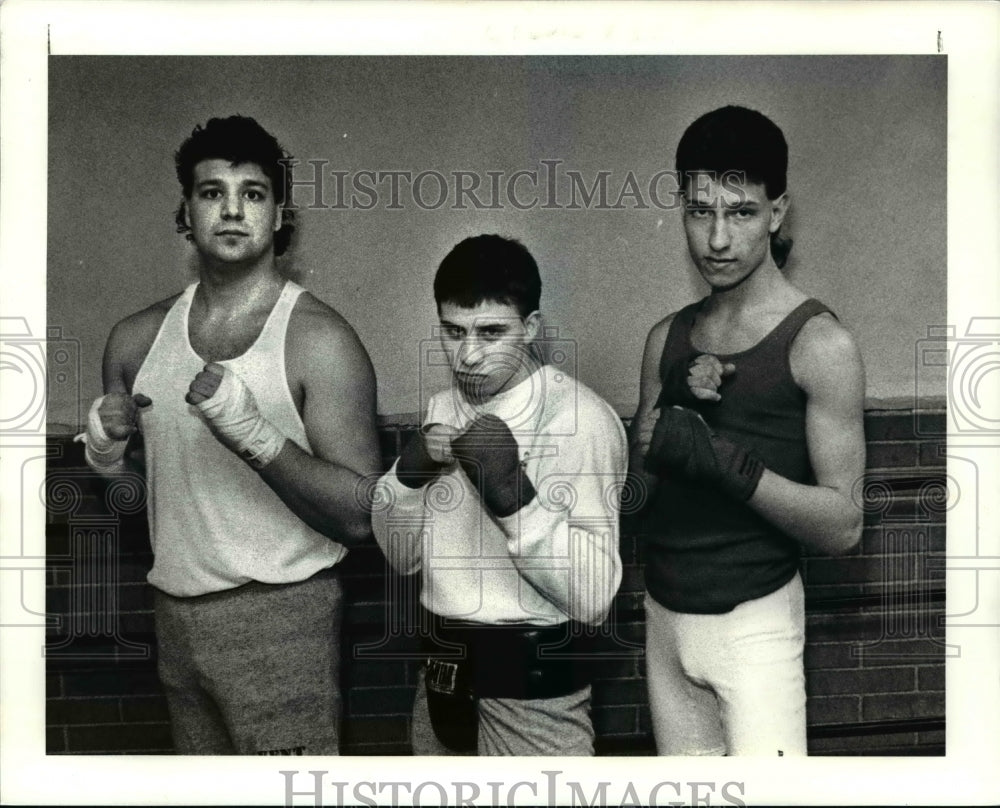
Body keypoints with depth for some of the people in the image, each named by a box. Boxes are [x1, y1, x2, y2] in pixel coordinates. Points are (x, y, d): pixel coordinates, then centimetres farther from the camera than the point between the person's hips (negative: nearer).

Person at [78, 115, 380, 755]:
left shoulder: (318, 338, -12)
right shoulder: (138, 338, 5)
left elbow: (361, 515, -16)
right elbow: (111, 489, 15)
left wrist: (252, 433, -27)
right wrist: (103, 446, -7)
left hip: (280, 618, -5)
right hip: (175, 614, 5)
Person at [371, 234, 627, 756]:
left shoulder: (581, 419, -17)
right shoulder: (443, 408, 5)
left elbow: (593, 597, -22)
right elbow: (402, 556, 8)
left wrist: (514, 493, -31)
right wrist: (408, 474, -9)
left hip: (532, 678, -6)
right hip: (444, 672, 6)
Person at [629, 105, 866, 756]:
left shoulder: (819, 343, -11)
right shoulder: (668, 338, 6)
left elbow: (843, 526, -14)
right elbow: (632, 494, 6)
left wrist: (722, 458, -26)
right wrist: (674, 408, -12)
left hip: (753, 623, -5)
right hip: (664, 616, 5)